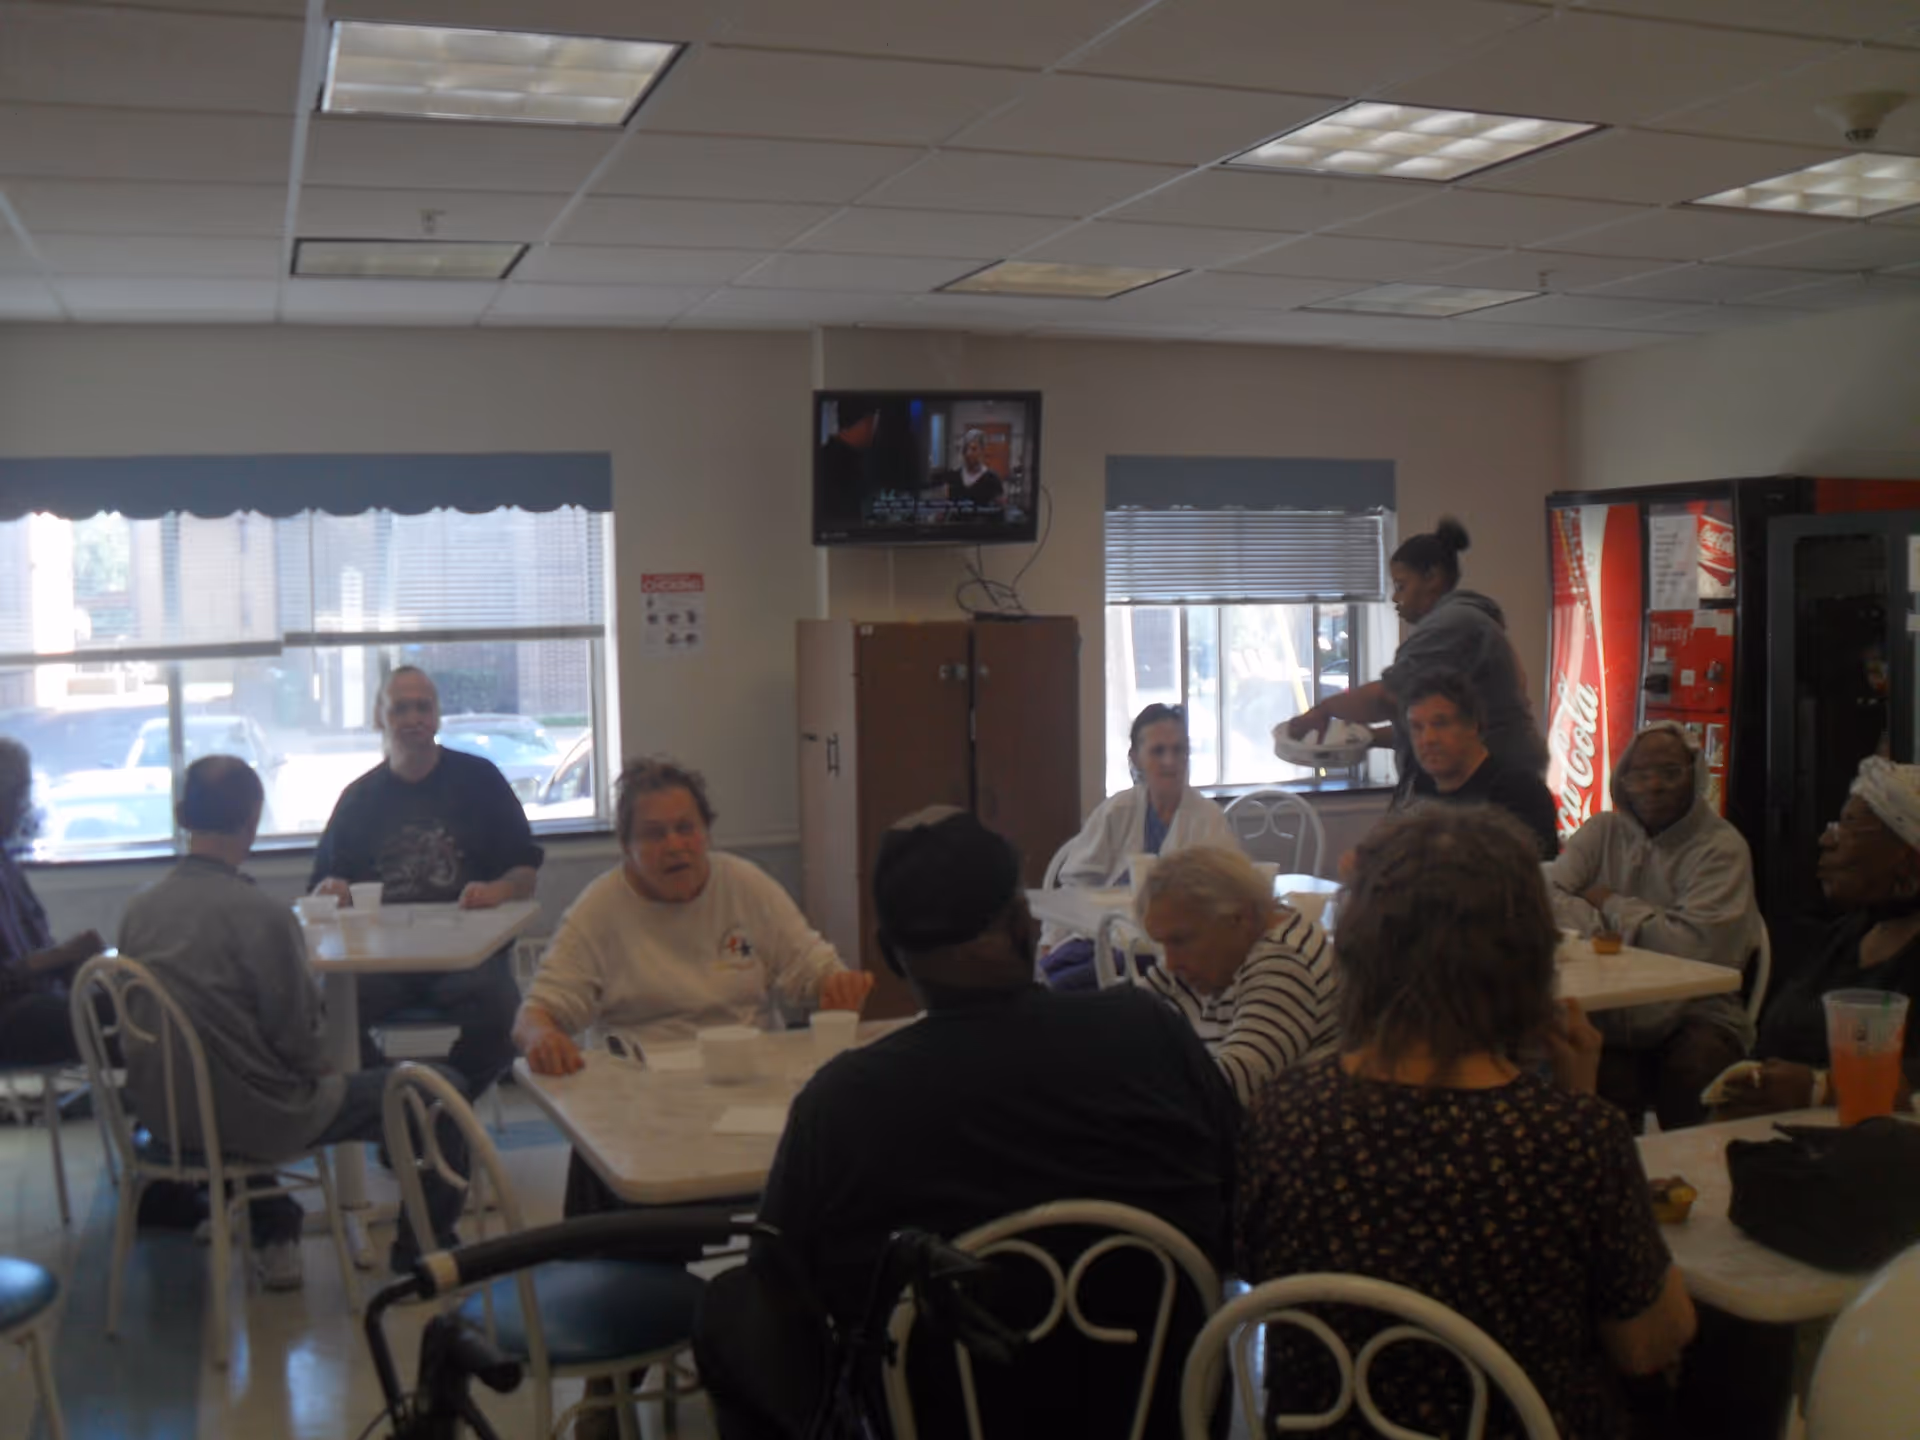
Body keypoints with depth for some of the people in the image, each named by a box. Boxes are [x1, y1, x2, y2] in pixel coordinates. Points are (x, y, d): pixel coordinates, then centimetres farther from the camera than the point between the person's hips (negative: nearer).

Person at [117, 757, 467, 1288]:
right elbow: (297, 1039, -18)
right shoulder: (262, 915, -23)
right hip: (254, 1119, -7)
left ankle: (274, 1242, 43)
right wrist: (323, 1070, 5)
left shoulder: (137, 910, -3)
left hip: (164, 1114, 8)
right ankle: (422, 1254, 19)